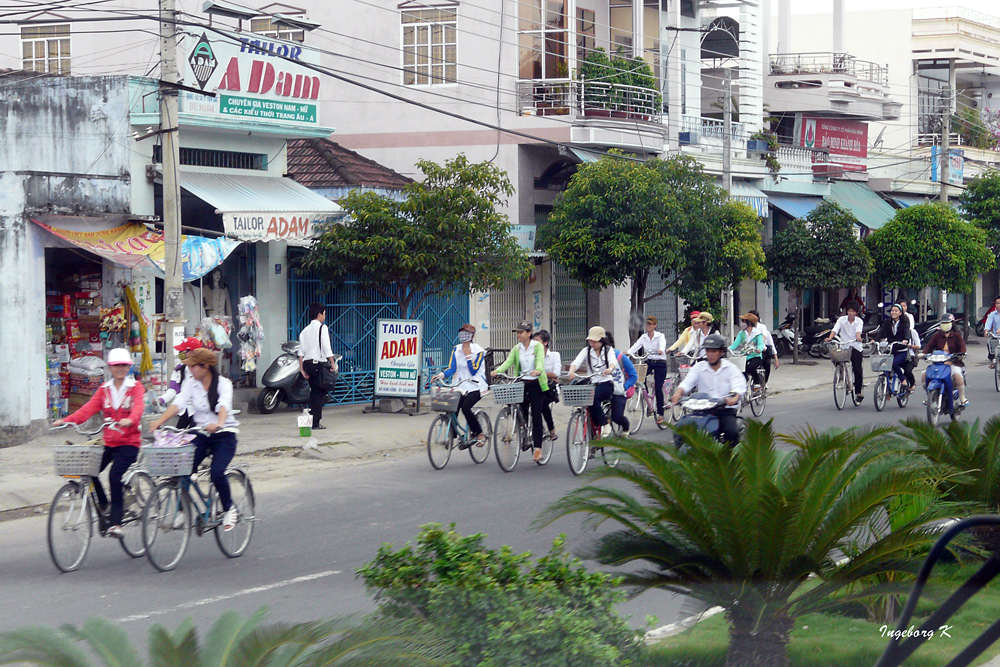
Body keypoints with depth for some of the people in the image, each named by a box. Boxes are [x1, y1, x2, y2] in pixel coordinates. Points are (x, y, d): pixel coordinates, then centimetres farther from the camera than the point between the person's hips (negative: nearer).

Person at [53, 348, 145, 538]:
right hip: (108, 442, 5)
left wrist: (130, 420, -43)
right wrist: (66, 421, -17)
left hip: (129, 442, -5)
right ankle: (105, 510, 8)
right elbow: (89, 408, -1)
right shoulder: (104, 389, 12)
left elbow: (138, 406, -20)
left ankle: (116, 522, -16)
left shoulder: (136, 387, 0)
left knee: (115, 476, -24)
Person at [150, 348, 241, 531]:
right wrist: (160, 421, -30)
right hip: (201, 434, 4)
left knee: (217, 473, -22)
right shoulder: (191, 385, 3)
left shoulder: (223, 384, -9)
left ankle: (229, 509, 2)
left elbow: (224, 405, -27)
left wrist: (218, 423, -48)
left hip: (224, 435, -4)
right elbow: (178, 403, -13)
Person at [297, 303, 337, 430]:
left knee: (314, 392, 14)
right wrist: (332, 363, -9)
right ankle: (315, 422, -8)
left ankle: (311, 421, 14)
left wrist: (301, 368, 10)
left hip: (307, 363, 7)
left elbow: (301, 351, 9)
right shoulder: (322, 328, -5)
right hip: (319, 363, -7)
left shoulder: (305, 330, 14)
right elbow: (326, 348, -12)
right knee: (320, 393, -3)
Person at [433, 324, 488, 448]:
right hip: (461, 386, 5)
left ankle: (479, 434, -8)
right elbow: (452, 368, 3)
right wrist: (441, 375, -14)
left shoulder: (478, 351, -7)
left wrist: (468, 355, -18)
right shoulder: (456, 350, 8)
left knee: (466, 408, -25)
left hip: (475, 386, -5)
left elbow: (474, 370, -14)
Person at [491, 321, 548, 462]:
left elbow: (540, 360, -20)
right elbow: (508, 362, -6)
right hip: (521, 383, 4)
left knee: (536, 415, -10)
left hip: (535, 383, -4)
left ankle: (538, 448, -12)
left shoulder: (538, 346, -3)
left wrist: (538, 370, -43)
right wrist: (497, 371, -25)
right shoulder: (516, 349, 8)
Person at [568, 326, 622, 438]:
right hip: (592, 384, 3)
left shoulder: (608, 350, 5)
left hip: (606, 384, -3)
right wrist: (572, 371, -33)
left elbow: (613, 361, -16)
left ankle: (604, 425, -25)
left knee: (593, 397, -33)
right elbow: (576, 362, -9)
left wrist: (610, 369, -42)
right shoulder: (586, 351, 10)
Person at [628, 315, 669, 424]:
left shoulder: (660, 336, -5)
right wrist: (627, 353, -25)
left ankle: (660, 414, 2)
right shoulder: (643, 337, 7)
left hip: (660, 363, -4)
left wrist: (661, 350, -50)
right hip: (648, 363, 4)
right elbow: (635, 347, -6)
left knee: (658, 388, -8)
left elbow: (662, 345, -26)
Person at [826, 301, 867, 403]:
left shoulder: (859, 321, 2)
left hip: (856, 347, -1)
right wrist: (830, 338, -31)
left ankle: (859, 392, 4)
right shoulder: (842, 319, 3)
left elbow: (858, 330, -18)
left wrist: (858, 337, -41)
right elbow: (835, 329, -11)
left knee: (857, 370, -7)